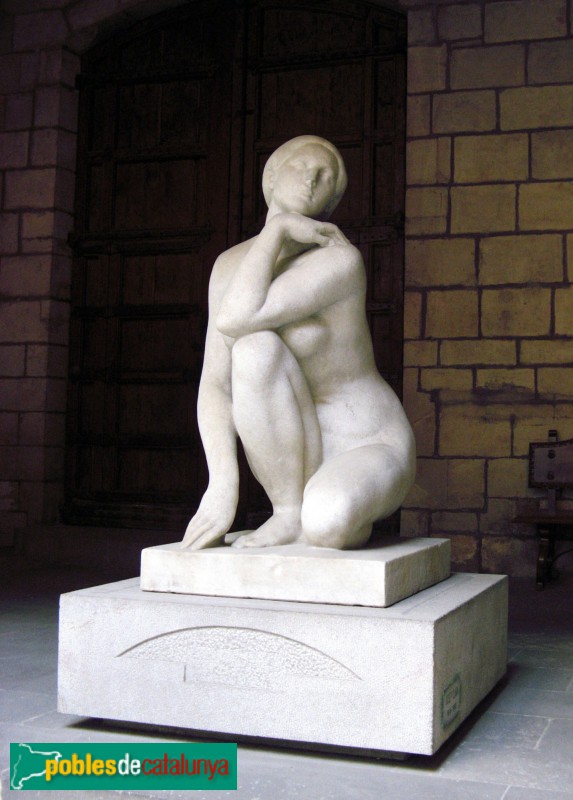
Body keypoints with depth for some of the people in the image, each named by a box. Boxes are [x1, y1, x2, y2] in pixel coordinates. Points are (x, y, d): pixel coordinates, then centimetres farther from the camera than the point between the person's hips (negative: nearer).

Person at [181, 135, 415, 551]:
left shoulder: (339, 258, -18)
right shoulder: (231, 264, 0)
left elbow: (233, 320, -31)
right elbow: (215, 385, -9)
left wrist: (276, 227, -21)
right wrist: (222, 484, -23)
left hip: (370, 453, -5)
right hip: (294, 457, 5)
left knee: (327, 523, -40)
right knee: (255, 348, -26)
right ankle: (292, 511, -7)